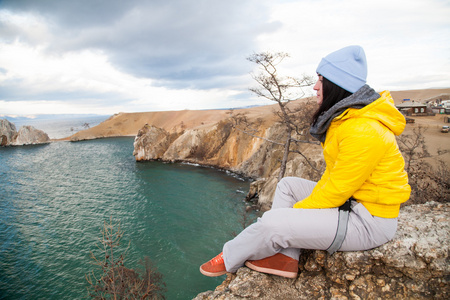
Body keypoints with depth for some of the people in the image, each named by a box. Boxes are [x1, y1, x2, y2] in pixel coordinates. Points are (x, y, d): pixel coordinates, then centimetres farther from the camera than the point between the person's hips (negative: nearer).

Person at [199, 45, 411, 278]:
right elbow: (334, 174, 12)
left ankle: (229, 259, 11)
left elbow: (336, 193, -23)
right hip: (350, 198, 10)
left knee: (273, 223, -18)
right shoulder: (345, 118, 6)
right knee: (287, 185, 11)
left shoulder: (363, 131, -27)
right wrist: (313, 196, 3)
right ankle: (285, 256, 2)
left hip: (370, 221, -10)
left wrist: (297, 210, -11)